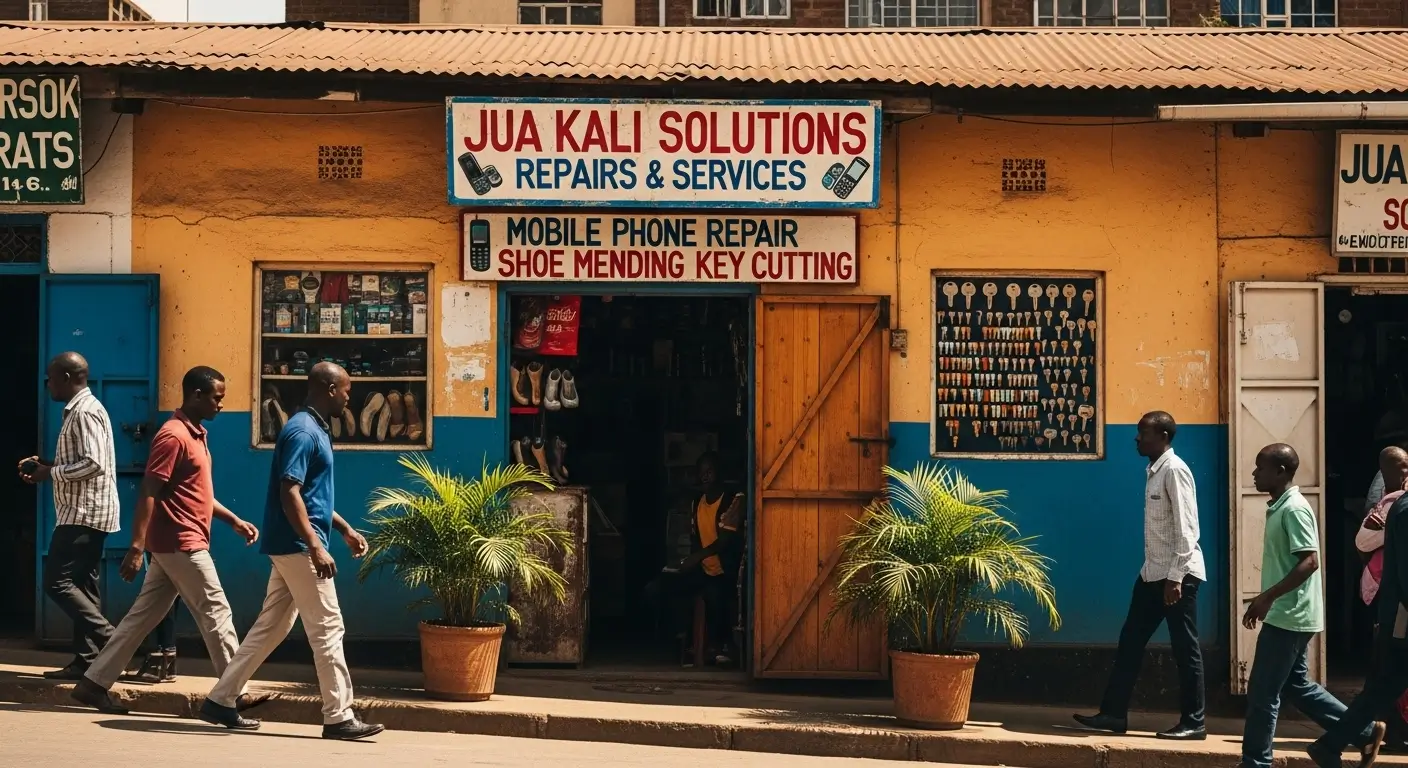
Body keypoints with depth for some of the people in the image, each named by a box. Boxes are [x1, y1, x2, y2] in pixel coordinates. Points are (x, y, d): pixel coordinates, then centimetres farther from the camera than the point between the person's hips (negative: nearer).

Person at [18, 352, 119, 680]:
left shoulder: (84, 412, -16)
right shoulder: (80, 409, 17)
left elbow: (94, 464, -24)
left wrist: (50, 473, -15)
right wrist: (47, 464, 11)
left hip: (84, 513, -10)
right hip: (85, 512, 10)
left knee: (57, 580, -11)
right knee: (81, 584, 8)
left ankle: (108, 639, -13)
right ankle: (87, 659, 8)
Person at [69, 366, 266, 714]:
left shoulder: (195, 434, 16)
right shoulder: (174, 436, -16)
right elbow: (148, 493, -20)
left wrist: (235, 521, 19)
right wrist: (136, 547, -24)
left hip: (175, 545, 10)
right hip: (181, 544, -10)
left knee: (144, 616, 10)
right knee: (216, 613, -4)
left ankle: (94, 683, 12)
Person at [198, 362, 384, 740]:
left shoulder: (315, 430, 16)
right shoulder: (303, 431, -15)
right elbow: (290, 493, -23)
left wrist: (345, 529, 26)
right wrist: (316, 547, -28)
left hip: (293, 546, 10)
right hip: (298, 545, -10)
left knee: (271, 627, 13)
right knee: (327, 628, -6)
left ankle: (221, 700, 17)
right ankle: (339, 717, -2)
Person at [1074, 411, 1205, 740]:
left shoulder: (1175, 470, -14)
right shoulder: (1154, 471, 14)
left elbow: (1186, 528, -20)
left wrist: (1176, 576, -23)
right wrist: (1157, 571, 17)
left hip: (1178, 574, -10)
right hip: (1153, 573, 10)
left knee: (1185, 649, -1)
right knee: (1130, 641, 10)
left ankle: (1193, 723, 6)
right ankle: (1114, 713, 15)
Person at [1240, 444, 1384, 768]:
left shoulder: (1294, 509, -17)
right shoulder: (1279, 508, 13)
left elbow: (1310, 562, -23)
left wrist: (1267, 596, -26)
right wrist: (1263, 601, 20)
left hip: (1289, 617, -10)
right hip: (1286, 615, 10)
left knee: (1262, 693, -4)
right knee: (1295, 685, 16)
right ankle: (1365, 731, 23)